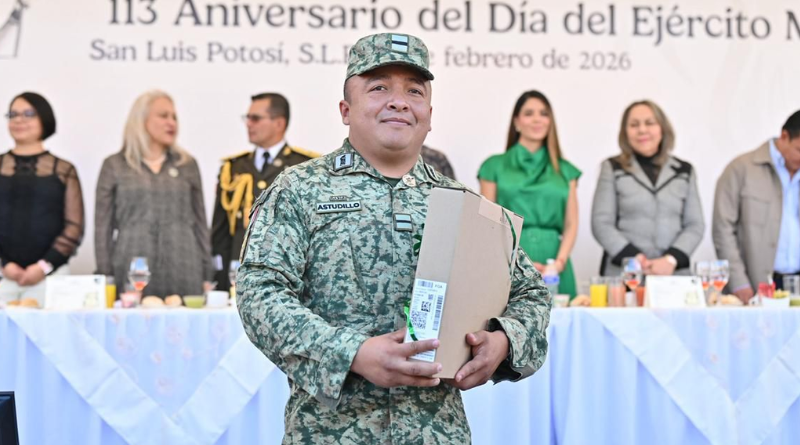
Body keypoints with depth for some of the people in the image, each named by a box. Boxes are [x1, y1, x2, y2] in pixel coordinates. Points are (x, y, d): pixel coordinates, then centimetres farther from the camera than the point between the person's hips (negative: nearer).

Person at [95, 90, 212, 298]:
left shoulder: (187, 164, 12)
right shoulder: (114, 165, 7)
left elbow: (199, 224, 12)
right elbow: (103, 227, 5)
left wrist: (206, 277, 7)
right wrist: (105, 278, -2)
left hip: (183, 273, 2)